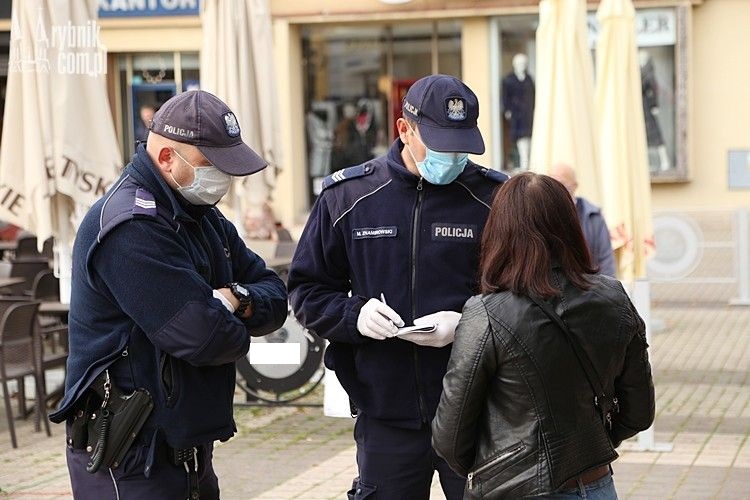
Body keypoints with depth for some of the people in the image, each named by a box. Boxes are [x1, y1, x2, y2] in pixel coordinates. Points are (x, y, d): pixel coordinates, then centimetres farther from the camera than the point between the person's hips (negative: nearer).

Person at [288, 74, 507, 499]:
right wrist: (354, 315, -10)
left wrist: (467, 323, -16)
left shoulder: (494, 198, -1)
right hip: (385, 414, 2)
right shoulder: (348, 196, 4)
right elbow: (308, 291, 10)